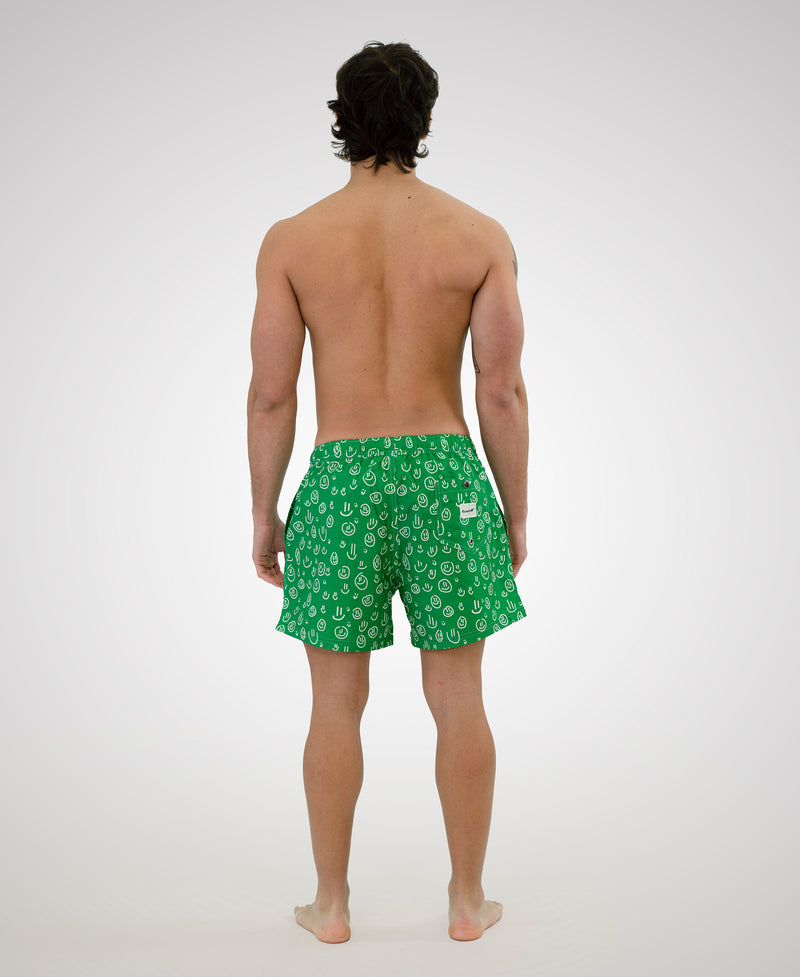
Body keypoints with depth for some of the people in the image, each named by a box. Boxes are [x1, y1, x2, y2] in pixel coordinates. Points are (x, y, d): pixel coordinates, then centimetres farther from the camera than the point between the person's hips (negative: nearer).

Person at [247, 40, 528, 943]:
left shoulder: (290, 240, -2)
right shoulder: (480, 236, -1)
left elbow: (271, 395, -2)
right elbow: (502, 392, -2)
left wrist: (263, 513, 8)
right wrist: (516, 510, 8)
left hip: (340, 479, 0)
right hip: (444, 471, 1)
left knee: (337, 704, 11)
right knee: (458, 699, 11)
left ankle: (330, 904, 24)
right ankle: (468, 901, 24)